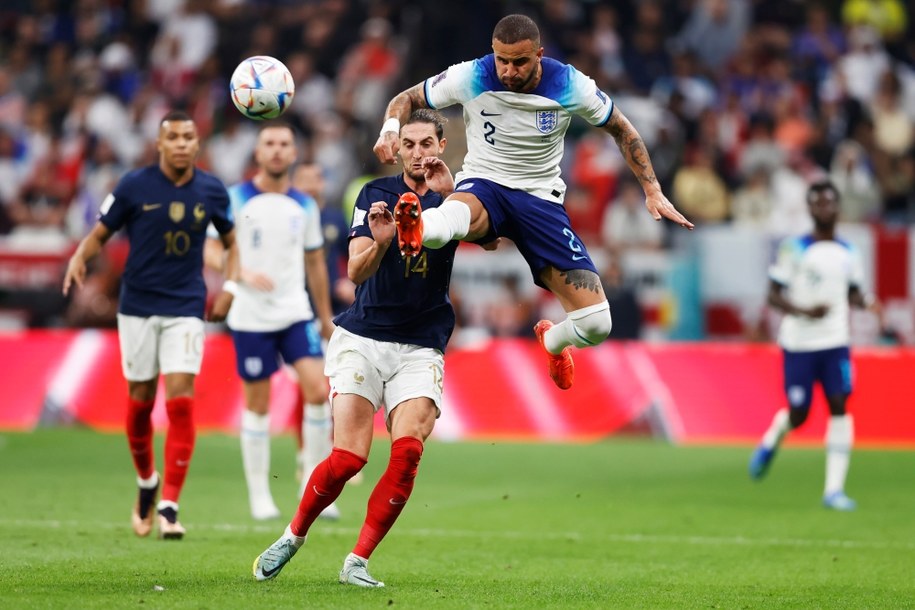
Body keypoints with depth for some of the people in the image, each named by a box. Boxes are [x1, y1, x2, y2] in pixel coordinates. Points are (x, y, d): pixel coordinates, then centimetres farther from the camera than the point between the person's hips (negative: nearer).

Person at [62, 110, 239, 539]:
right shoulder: (134, 186, -5)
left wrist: (229, 287, 2)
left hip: (186, 309, 0)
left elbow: (232, 241, 15)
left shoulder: (212, 191, 1)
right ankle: (146, 482, 32)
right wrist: (79, 257, -21)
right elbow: (100, 234, 0)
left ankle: (169, 505, -10)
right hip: (138, 306, 0)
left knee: (181, 401, -12)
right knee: (140, 401, 6)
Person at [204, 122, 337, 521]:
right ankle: (259, 495, 14)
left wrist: (325, 317, 19)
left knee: (319, 390, -13)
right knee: (258, 405, 2)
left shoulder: (305, 206, 8)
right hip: (251, 318, -3)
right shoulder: (235, 199, -2)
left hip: (296, 314, 3)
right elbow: (210, 251, -5)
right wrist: (242, 274, -23)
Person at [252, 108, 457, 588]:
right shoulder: (376, 194, 3)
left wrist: (447, 193, -37)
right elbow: (356, 271, -7)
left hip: (420, 348, 1)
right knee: (347, 459, -11)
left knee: (408, 450, -19)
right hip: (363, 339, -1)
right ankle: (293, 537, 14)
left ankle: (357, 561, -7)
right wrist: (379, 242, -28)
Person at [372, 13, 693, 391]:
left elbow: (621, 130, 6)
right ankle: (415, 230, -79)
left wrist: (653, 192, 1)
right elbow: (407, 98, 1)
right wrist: (391, 127, -23)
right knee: (456, 213, -44)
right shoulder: (470, 78, -12)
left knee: (596, 324, -9)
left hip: (541, 199, 2)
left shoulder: (570, 86, -10)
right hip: (484, 185, -1)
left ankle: (552, 340, 26)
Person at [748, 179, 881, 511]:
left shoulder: (847, 253, 8)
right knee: (798, 414, 2)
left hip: (835, 342, 3)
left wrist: (867, 301, -2)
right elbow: (774, 295, -7)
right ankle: (770, 443, 38)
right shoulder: (794, 248, -6)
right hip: (798, 343, -3)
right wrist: (804, 311, -23)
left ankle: (834, 489, -9)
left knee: (839, 405, -11)